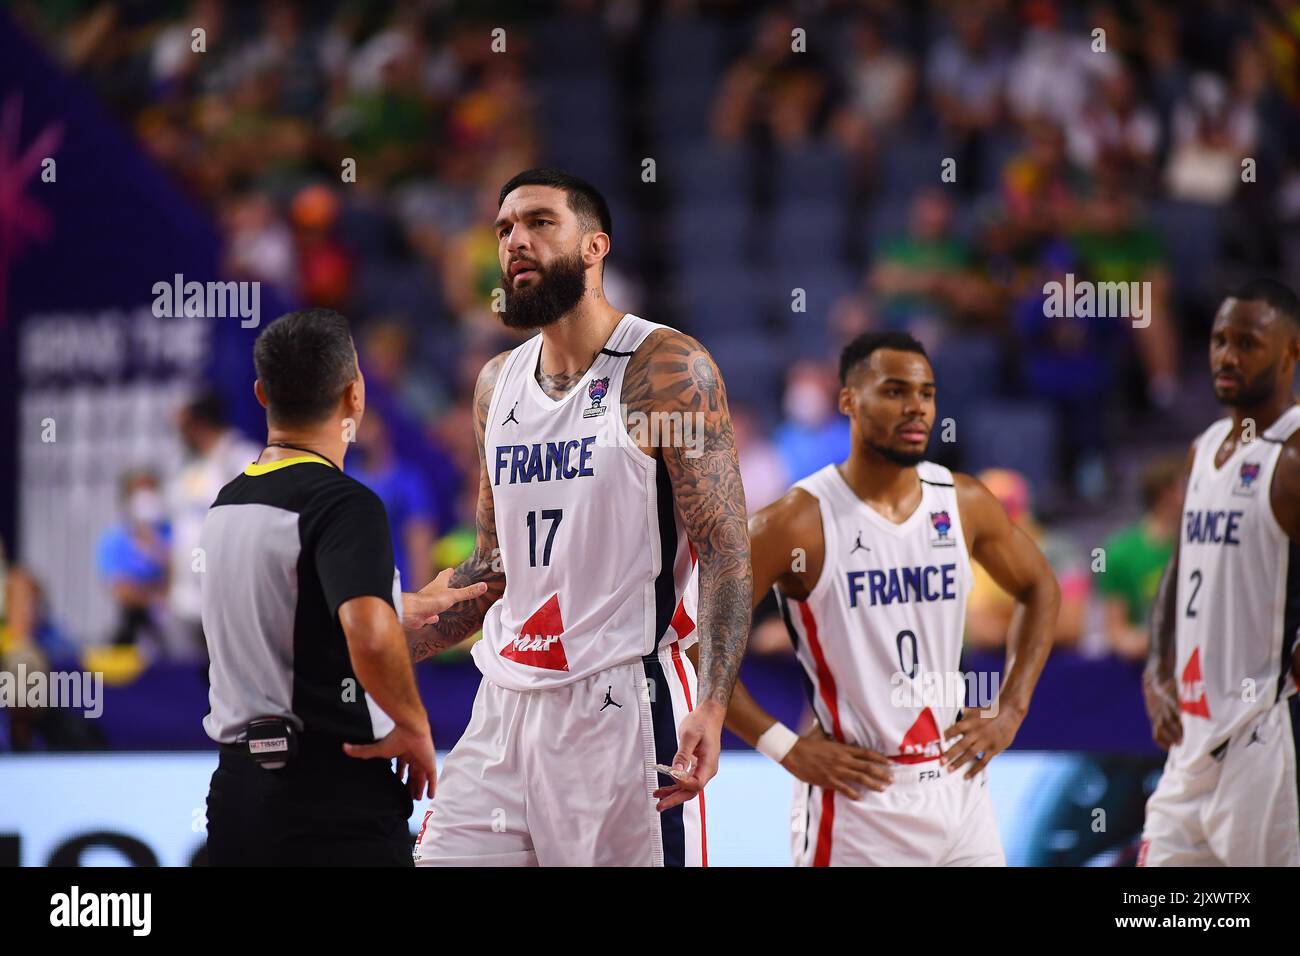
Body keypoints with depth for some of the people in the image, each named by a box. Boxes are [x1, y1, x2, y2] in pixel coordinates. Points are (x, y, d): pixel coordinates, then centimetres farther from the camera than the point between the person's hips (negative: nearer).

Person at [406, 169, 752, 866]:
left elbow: (726, 550, -11)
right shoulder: (498, 384, 14)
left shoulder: (667, 370, -6)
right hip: (505, 705, 6)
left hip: (622, 702, -6)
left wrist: (711, 707, -23)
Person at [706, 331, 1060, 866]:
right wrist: (785, 747, -12)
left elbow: (1039, 590, 21)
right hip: (855, 801, -5)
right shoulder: (799, 524, -11)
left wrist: (1011, 710, 10)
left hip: (958, 791, 5)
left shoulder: (964, 504, 4)